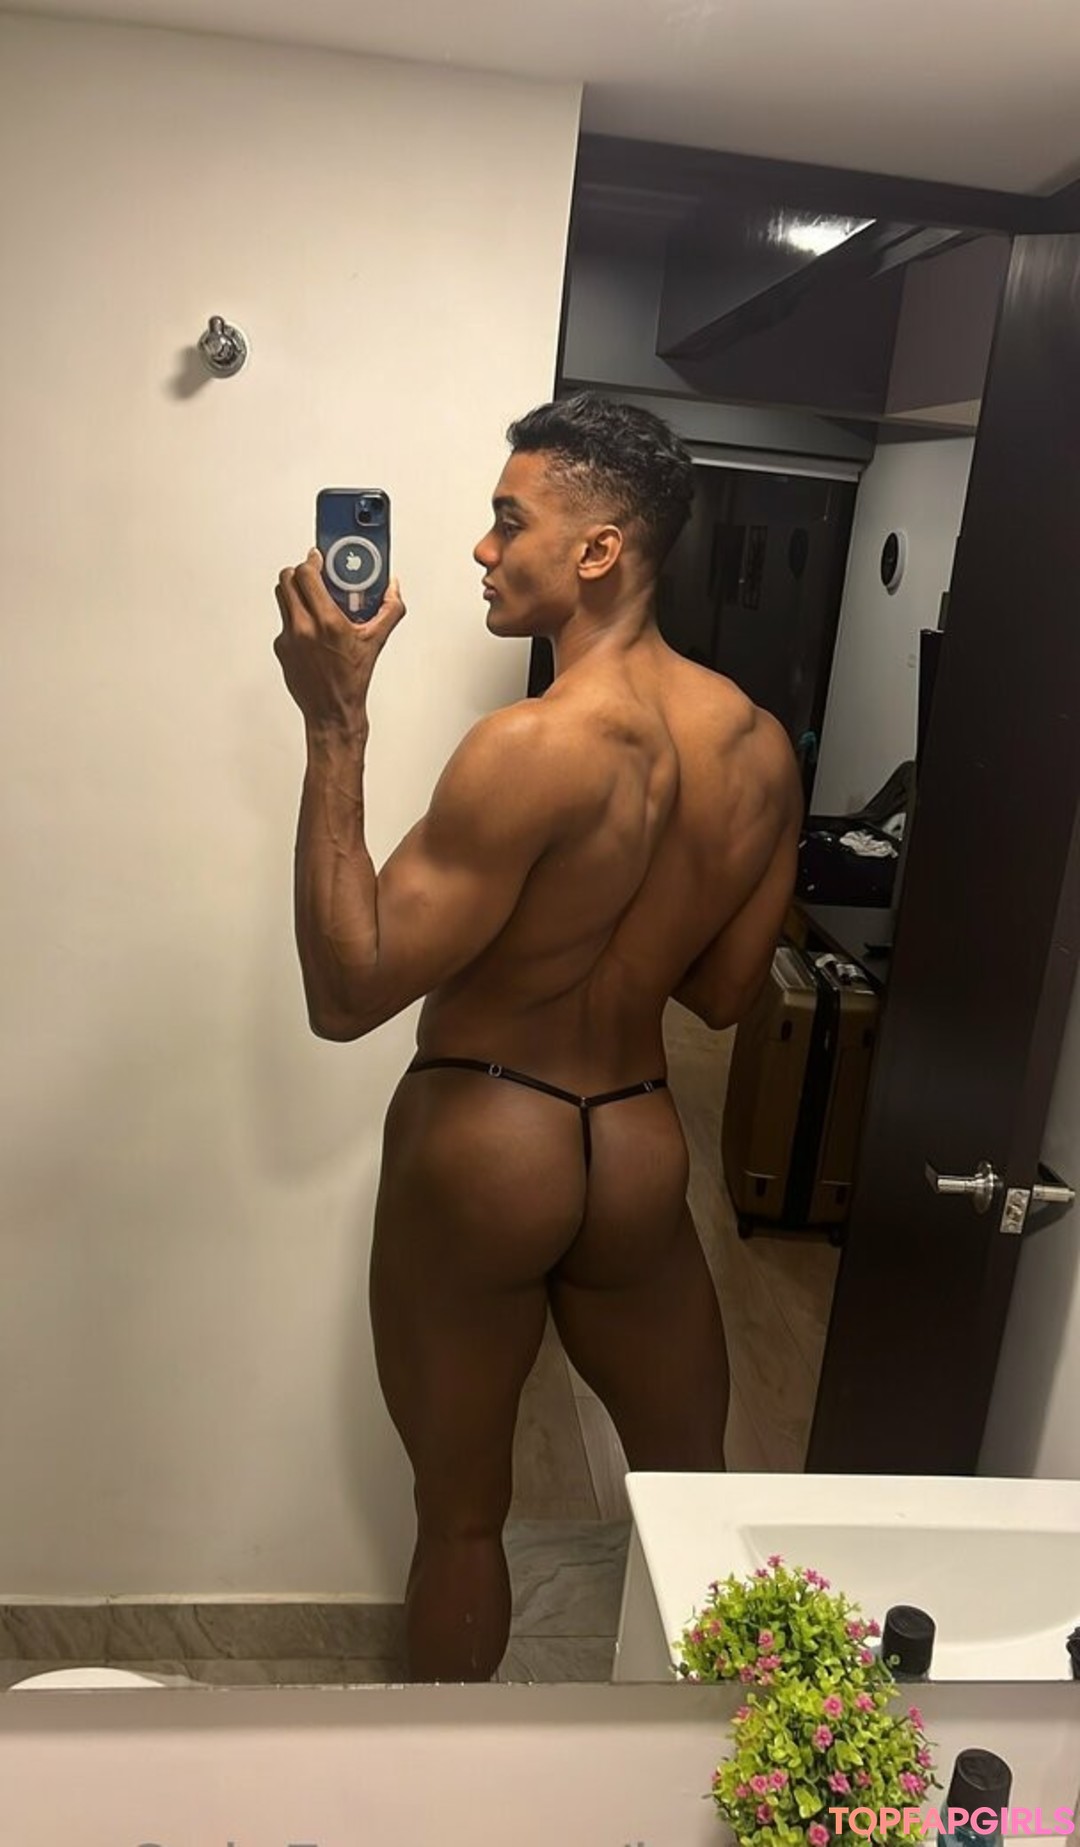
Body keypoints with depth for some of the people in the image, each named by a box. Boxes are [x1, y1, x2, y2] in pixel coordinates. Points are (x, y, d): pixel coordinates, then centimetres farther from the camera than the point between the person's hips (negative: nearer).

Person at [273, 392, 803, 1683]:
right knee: (693, 1485, 24)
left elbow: (346, 992, -20)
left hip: (481, 1153, -5)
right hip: (641, 1152, 6)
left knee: (460, 1515, 17)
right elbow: (725, 990, 7)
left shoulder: (535, 747, -23)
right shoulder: (760, 746, -2)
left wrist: (335, 725, -21)